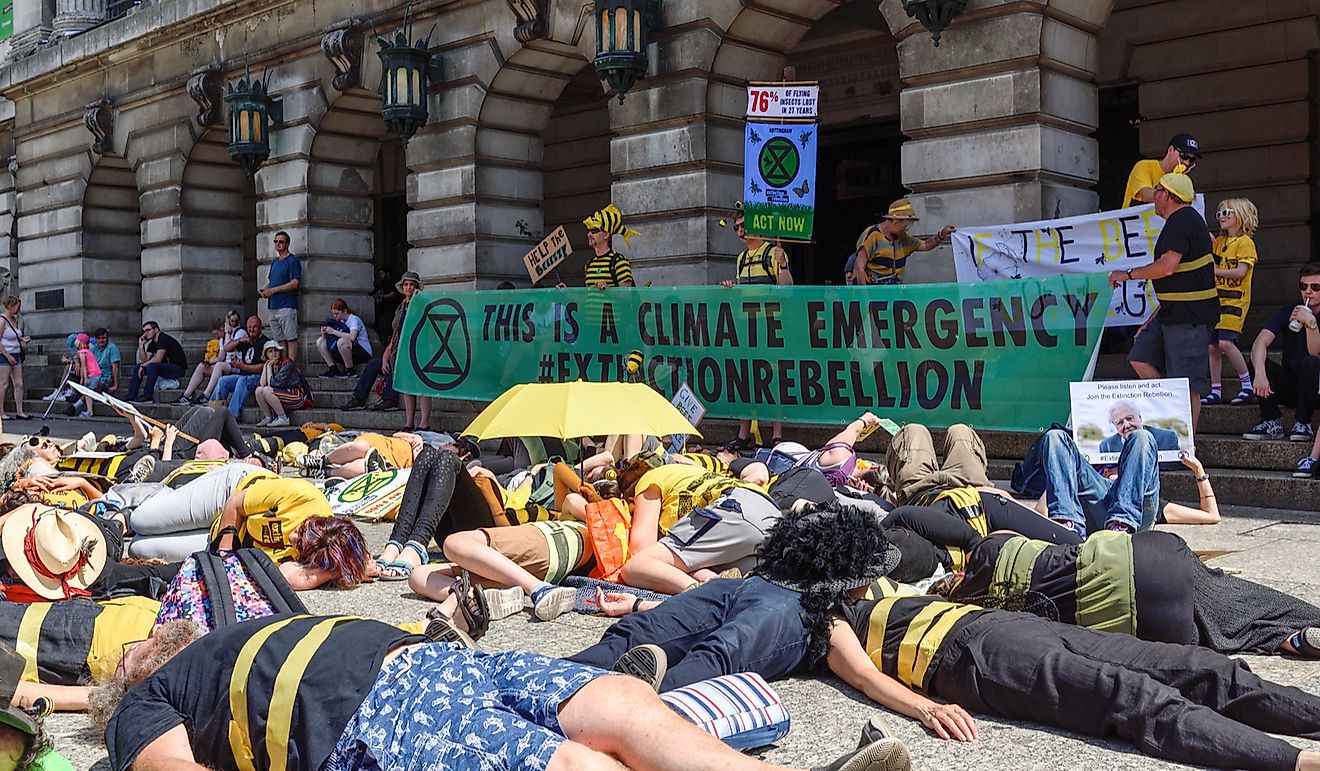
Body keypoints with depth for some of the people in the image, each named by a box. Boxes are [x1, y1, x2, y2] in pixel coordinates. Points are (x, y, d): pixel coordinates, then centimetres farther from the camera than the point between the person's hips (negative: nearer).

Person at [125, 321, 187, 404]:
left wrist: (143, 366, -12)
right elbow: (144, 360, 7)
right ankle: (131, 396, 1)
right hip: (166, 367, 10)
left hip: (178, 368, -10)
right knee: (137, 367, 5)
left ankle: (147, 396, -27)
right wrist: (141, 345, -1)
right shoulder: (153, 344, 13)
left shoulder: (163, 339, -15)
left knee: (152, 366, -32)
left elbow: (158, 359, -23)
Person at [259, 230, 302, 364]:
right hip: (273, 307, 9)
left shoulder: (293, 261, -5)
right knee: (280, 340, 7)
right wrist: (265, 290, 6)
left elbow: (295, 283, -14)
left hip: (287, 306, -8)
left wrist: (274, 290, -14)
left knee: (291, 339, -10)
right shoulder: (274, 262, 22)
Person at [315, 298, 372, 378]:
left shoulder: (354, 319, -13)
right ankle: (333, 369, 1)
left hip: (364, 352, -8)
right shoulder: (340, 321, 10)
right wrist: (325, 333, -12)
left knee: (342, 342, -37)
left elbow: (352, 337, -32)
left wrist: (333, 331, -27)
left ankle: (351, 371, -19)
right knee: (320, 341, 1)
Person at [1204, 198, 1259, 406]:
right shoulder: (1219, 241, 15)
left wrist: (1215, 271, -19)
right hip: (1217, 298, 7)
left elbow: (1240, 272, -15)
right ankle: (1216, 391, 10)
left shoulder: (1245, 242, -6)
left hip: (1235, 299, -7)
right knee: (1213, 345, 3)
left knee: (1225, 342, -19)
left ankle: (1248, 386, -6)